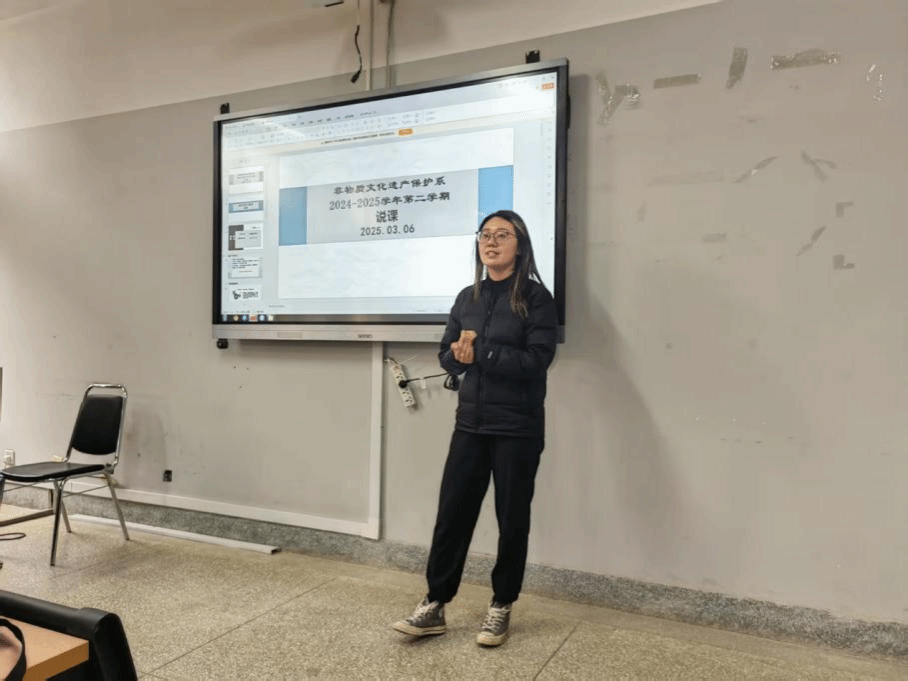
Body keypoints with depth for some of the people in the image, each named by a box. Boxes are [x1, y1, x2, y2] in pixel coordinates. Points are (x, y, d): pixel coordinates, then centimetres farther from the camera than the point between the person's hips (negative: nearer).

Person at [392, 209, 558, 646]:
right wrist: (460, 355, -14)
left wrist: (479, 351, -17)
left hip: (517, 429, -4)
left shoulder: (535, 298, -6)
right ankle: (435, 605, 17)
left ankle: (501, 607, 25)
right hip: (471, 423, 5)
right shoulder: (468, 298, 10)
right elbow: (447, 358, 9)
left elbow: (536, 360, -17)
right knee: (452, 512, 5)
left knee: (511, 518, 8)